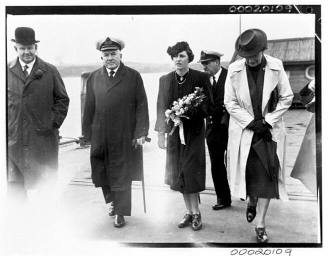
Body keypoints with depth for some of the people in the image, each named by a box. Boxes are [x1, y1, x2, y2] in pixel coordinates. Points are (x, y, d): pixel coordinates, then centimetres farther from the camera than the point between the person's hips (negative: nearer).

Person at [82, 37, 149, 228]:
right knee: (102, 174, 12)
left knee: (122, 175, 5)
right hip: (100, 137, 3)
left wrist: (141, 132, -9)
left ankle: (121, 212, 21)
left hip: (125, 138, -3)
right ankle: (114, 202, 37)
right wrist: (88, 133, 4)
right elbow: (89, 108, 8)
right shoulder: (94, 78, 7)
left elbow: (142, 106, -2)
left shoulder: (133, 76, 0)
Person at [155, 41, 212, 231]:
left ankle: (196, 213, 12)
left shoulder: (201, 78, -2)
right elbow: (161, 107, 9)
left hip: (194, 132, -4)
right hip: (174, 132, 4)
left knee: (191, 173, -4)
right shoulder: (165, 80, 7)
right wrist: (161, 133, 4)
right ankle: (190, 212, 20)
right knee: (179, 174, 7)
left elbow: (208, 105, -2)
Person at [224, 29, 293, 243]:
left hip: (270, 130, 0)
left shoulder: (276, 67, -7)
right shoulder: (234, 70, -8)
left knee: (267, 178, 1)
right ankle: (251, 200, 42)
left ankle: (261, 225, 14)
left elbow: (287, 98, -2)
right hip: (244, 130, 0)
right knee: (247, 173, 7)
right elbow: (230, 102, -5)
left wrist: (267, 121, -10)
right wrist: (252, 122, -12)